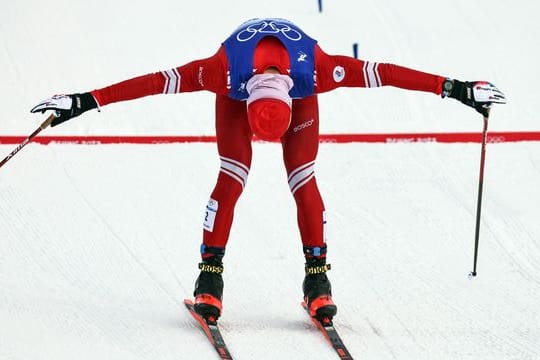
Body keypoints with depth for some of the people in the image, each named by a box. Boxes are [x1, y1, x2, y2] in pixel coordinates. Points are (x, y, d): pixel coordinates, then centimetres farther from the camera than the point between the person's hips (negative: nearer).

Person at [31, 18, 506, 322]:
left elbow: (381, 73, -36)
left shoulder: (316, 69, -43)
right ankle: (210, 276, -10)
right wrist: (82, 102, -39)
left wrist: (457, 90, -32)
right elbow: (158, 81, -38)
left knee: (303, 180, -13)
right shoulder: (224, 71, -43)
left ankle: (317, 278, -5)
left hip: (299, 93, 1)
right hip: (237, 93, 0)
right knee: (232, 177, -16)